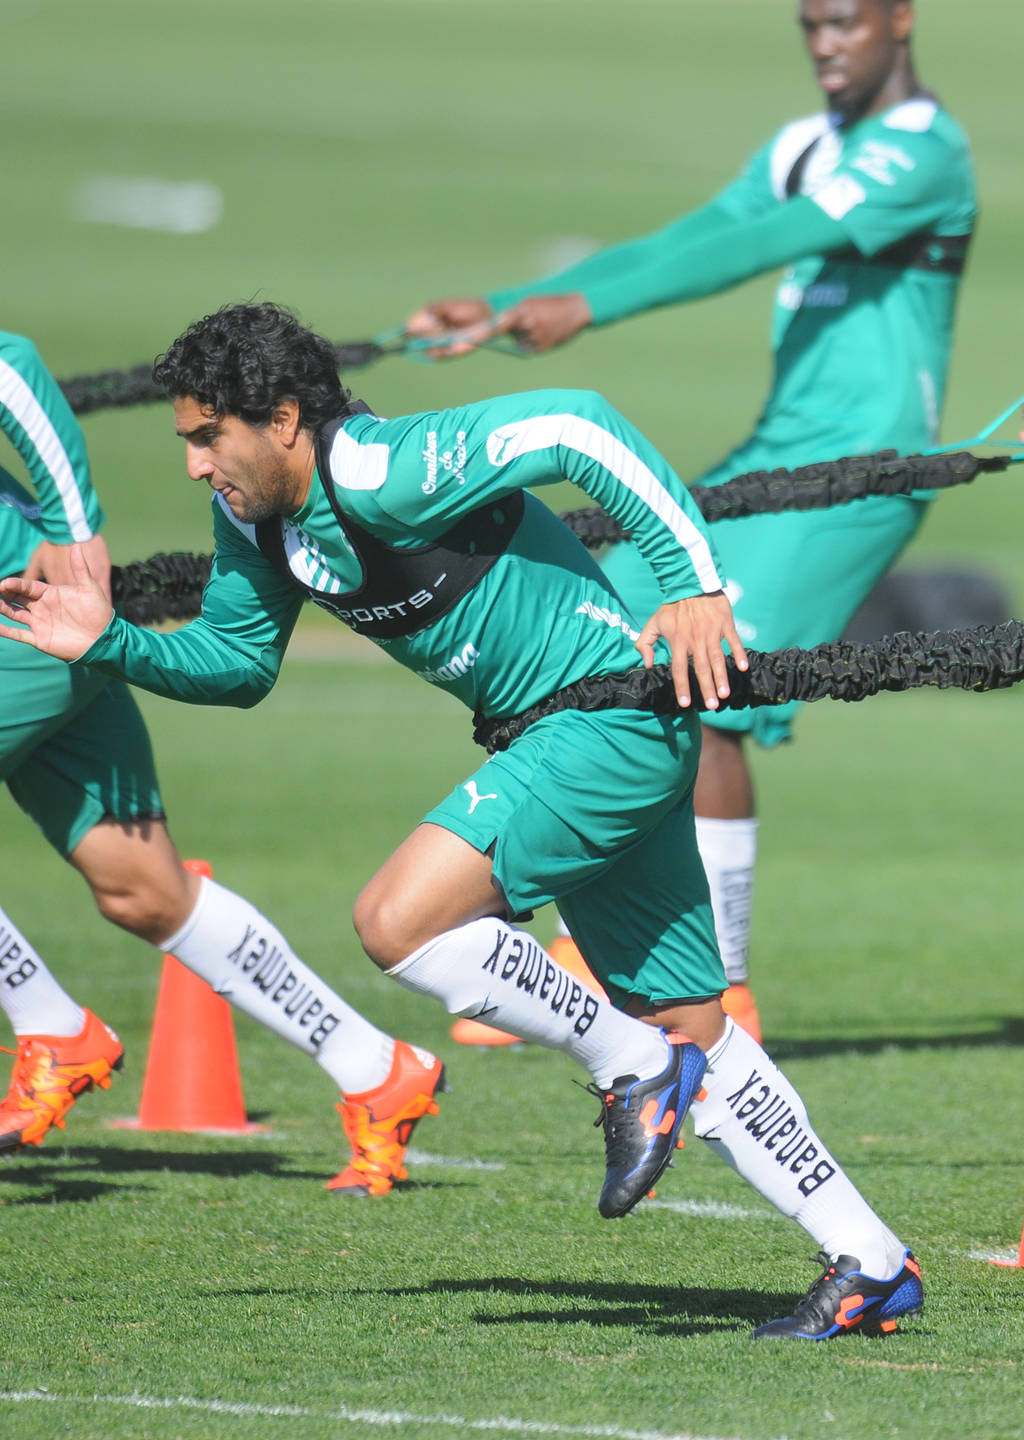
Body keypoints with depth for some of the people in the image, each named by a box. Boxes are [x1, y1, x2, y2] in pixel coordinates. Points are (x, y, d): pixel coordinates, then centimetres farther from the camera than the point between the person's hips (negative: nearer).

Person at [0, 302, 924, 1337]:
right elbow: (236, 661, 17)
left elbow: (576, 428, -25)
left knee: (397, 923, -20)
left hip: (614, 716, -10)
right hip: (554, 739, 10)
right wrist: (111, 645, 2)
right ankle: (871, 1267, 17)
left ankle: (633, 1069, -6)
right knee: (691, 1032, 11)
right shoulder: (255, 516, 4)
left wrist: (693, 583, -25)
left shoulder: (386, 474, -24)